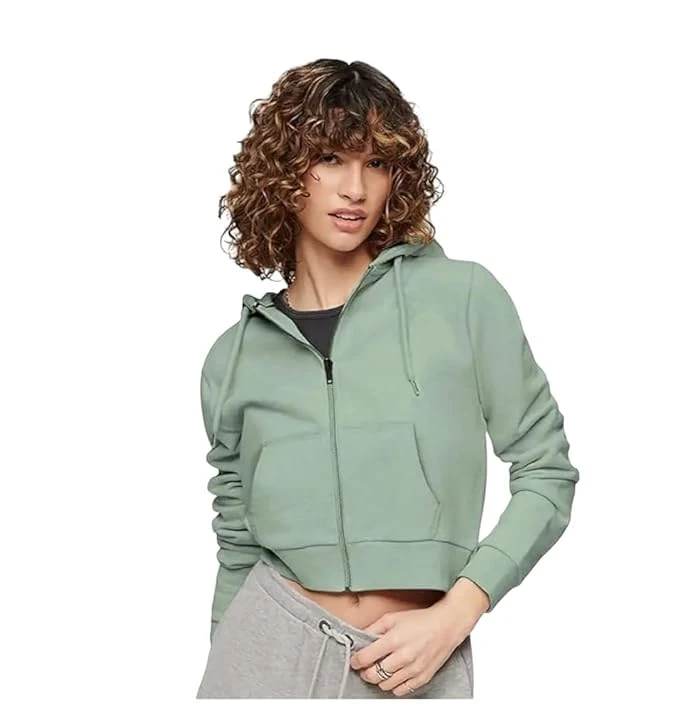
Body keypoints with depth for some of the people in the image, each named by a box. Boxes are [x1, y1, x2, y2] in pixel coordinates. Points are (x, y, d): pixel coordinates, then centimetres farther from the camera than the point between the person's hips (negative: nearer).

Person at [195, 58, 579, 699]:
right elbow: (237, 548, 9)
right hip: (268, 645, 2)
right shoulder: (236, 357, 1)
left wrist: (454, 614, -10)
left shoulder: (465, 297, -6)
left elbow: (547, 475, -2)